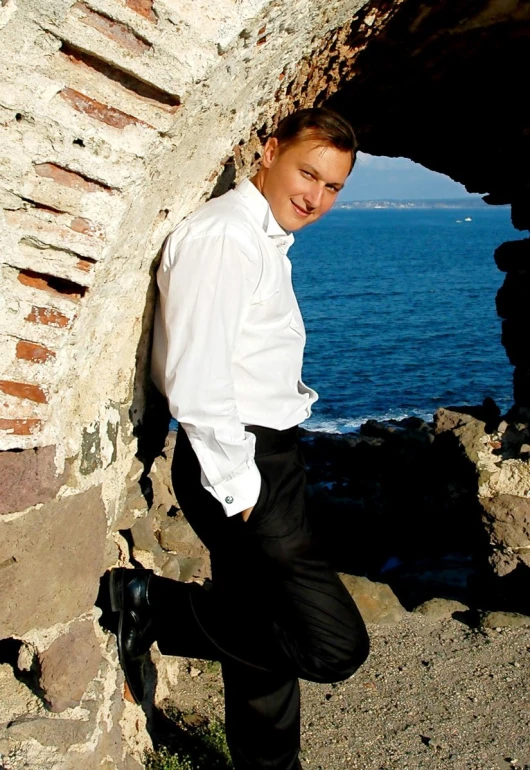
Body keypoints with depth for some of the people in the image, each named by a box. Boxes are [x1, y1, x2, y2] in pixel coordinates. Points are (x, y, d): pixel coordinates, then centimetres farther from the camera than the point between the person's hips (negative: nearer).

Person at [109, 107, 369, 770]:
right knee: (335, 643, -15)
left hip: (266, 457, 10)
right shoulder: (223, 235, -15)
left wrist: (263, 474, 16)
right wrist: (239, 487, -18)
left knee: (266, 642, 18)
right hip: (237, 462, -10)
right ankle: (151, 606, -6)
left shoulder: (266, 240, 18)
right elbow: (194, 379, -22)